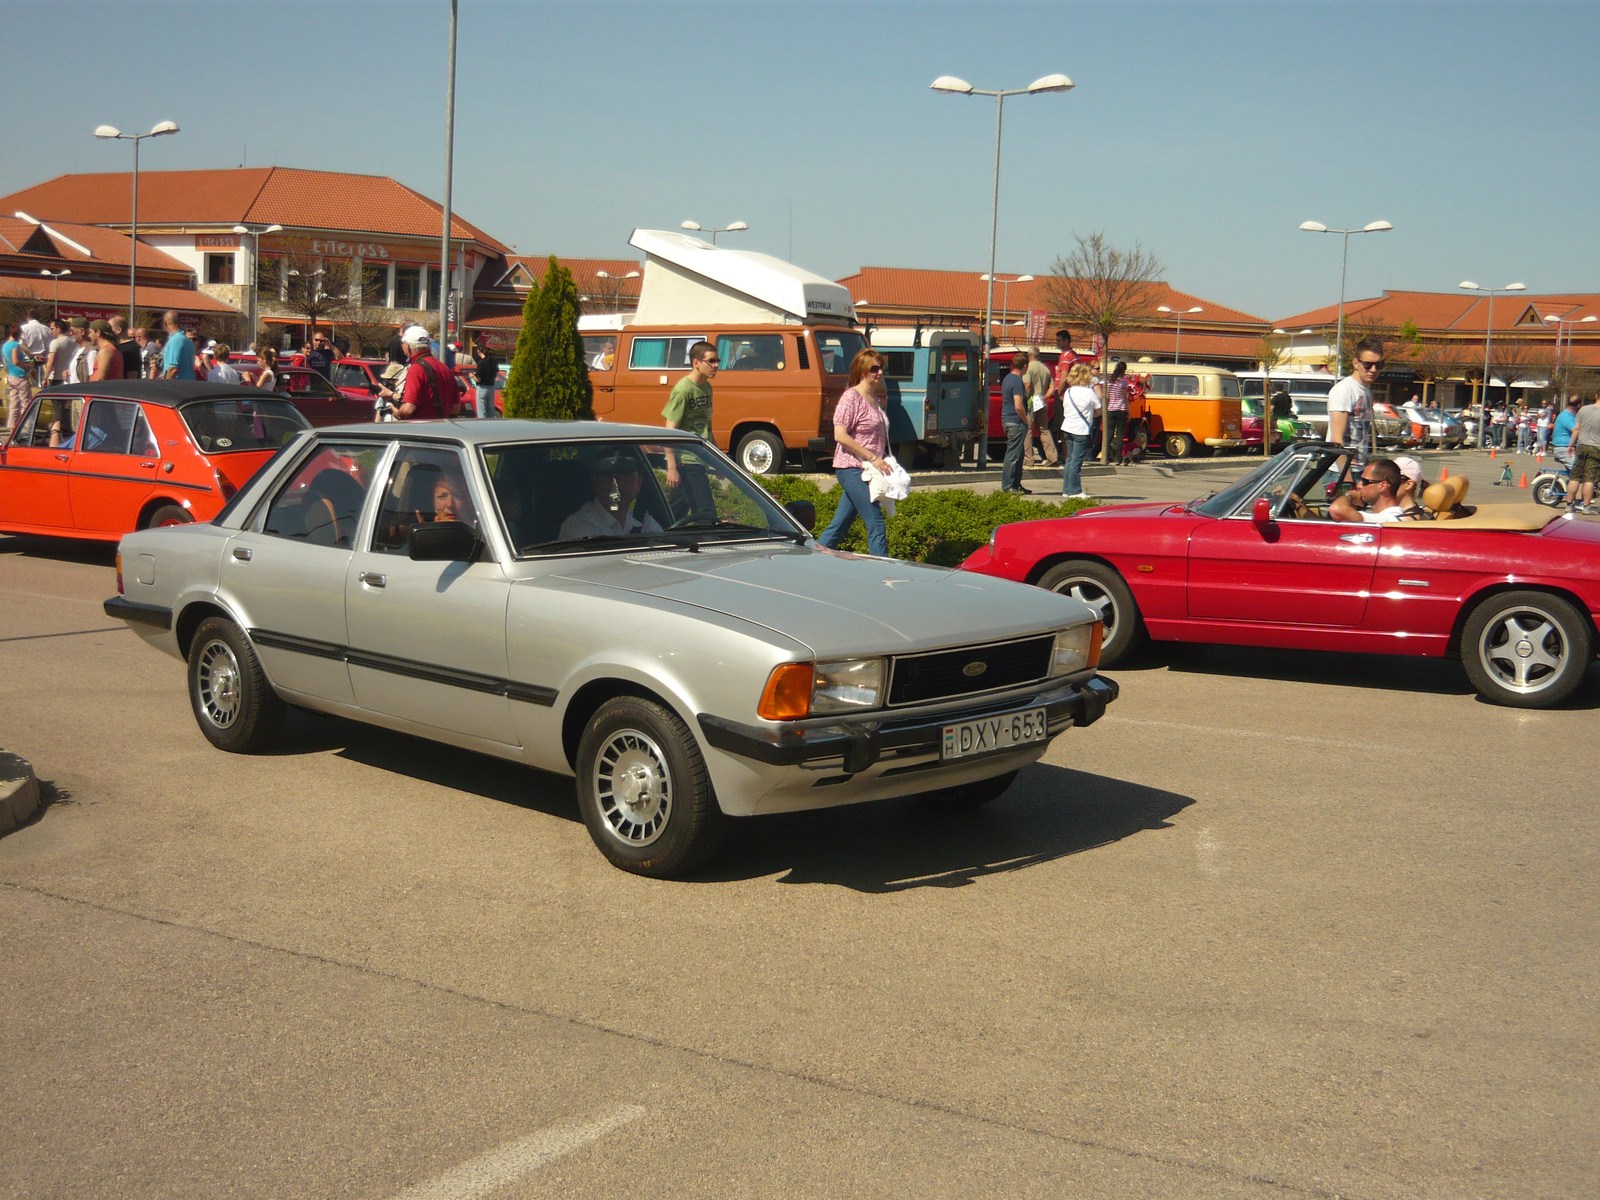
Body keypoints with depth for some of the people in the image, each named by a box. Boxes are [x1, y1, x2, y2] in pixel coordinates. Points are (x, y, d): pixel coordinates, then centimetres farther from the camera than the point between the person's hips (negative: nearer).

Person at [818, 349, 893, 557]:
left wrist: (883, 460, 11)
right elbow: (840, 436, -19)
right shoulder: (851, 397, -11)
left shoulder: (875, 399, 16)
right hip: (852, 469, -9)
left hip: (868, 470, 9)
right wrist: (873, 458, -20)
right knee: (876, 523, -11)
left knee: (841, 523, 11)